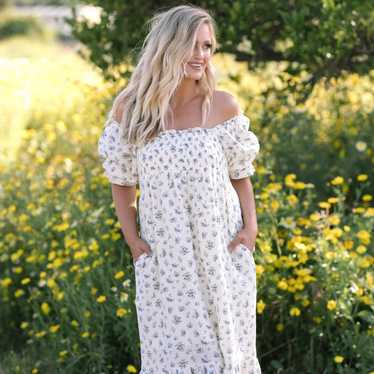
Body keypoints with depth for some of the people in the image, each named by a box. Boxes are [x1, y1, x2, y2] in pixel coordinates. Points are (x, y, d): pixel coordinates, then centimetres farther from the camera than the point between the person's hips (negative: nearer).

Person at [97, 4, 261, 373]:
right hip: (164, 254, 0)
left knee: (225, 343, 7)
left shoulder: (222, 106, -4)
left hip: (222, 250, 0)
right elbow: (121, 179, 6)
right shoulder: (129, 109, -3)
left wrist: (251, 226, -6)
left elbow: (239, 173, 6)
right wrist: (131, 238, -3)